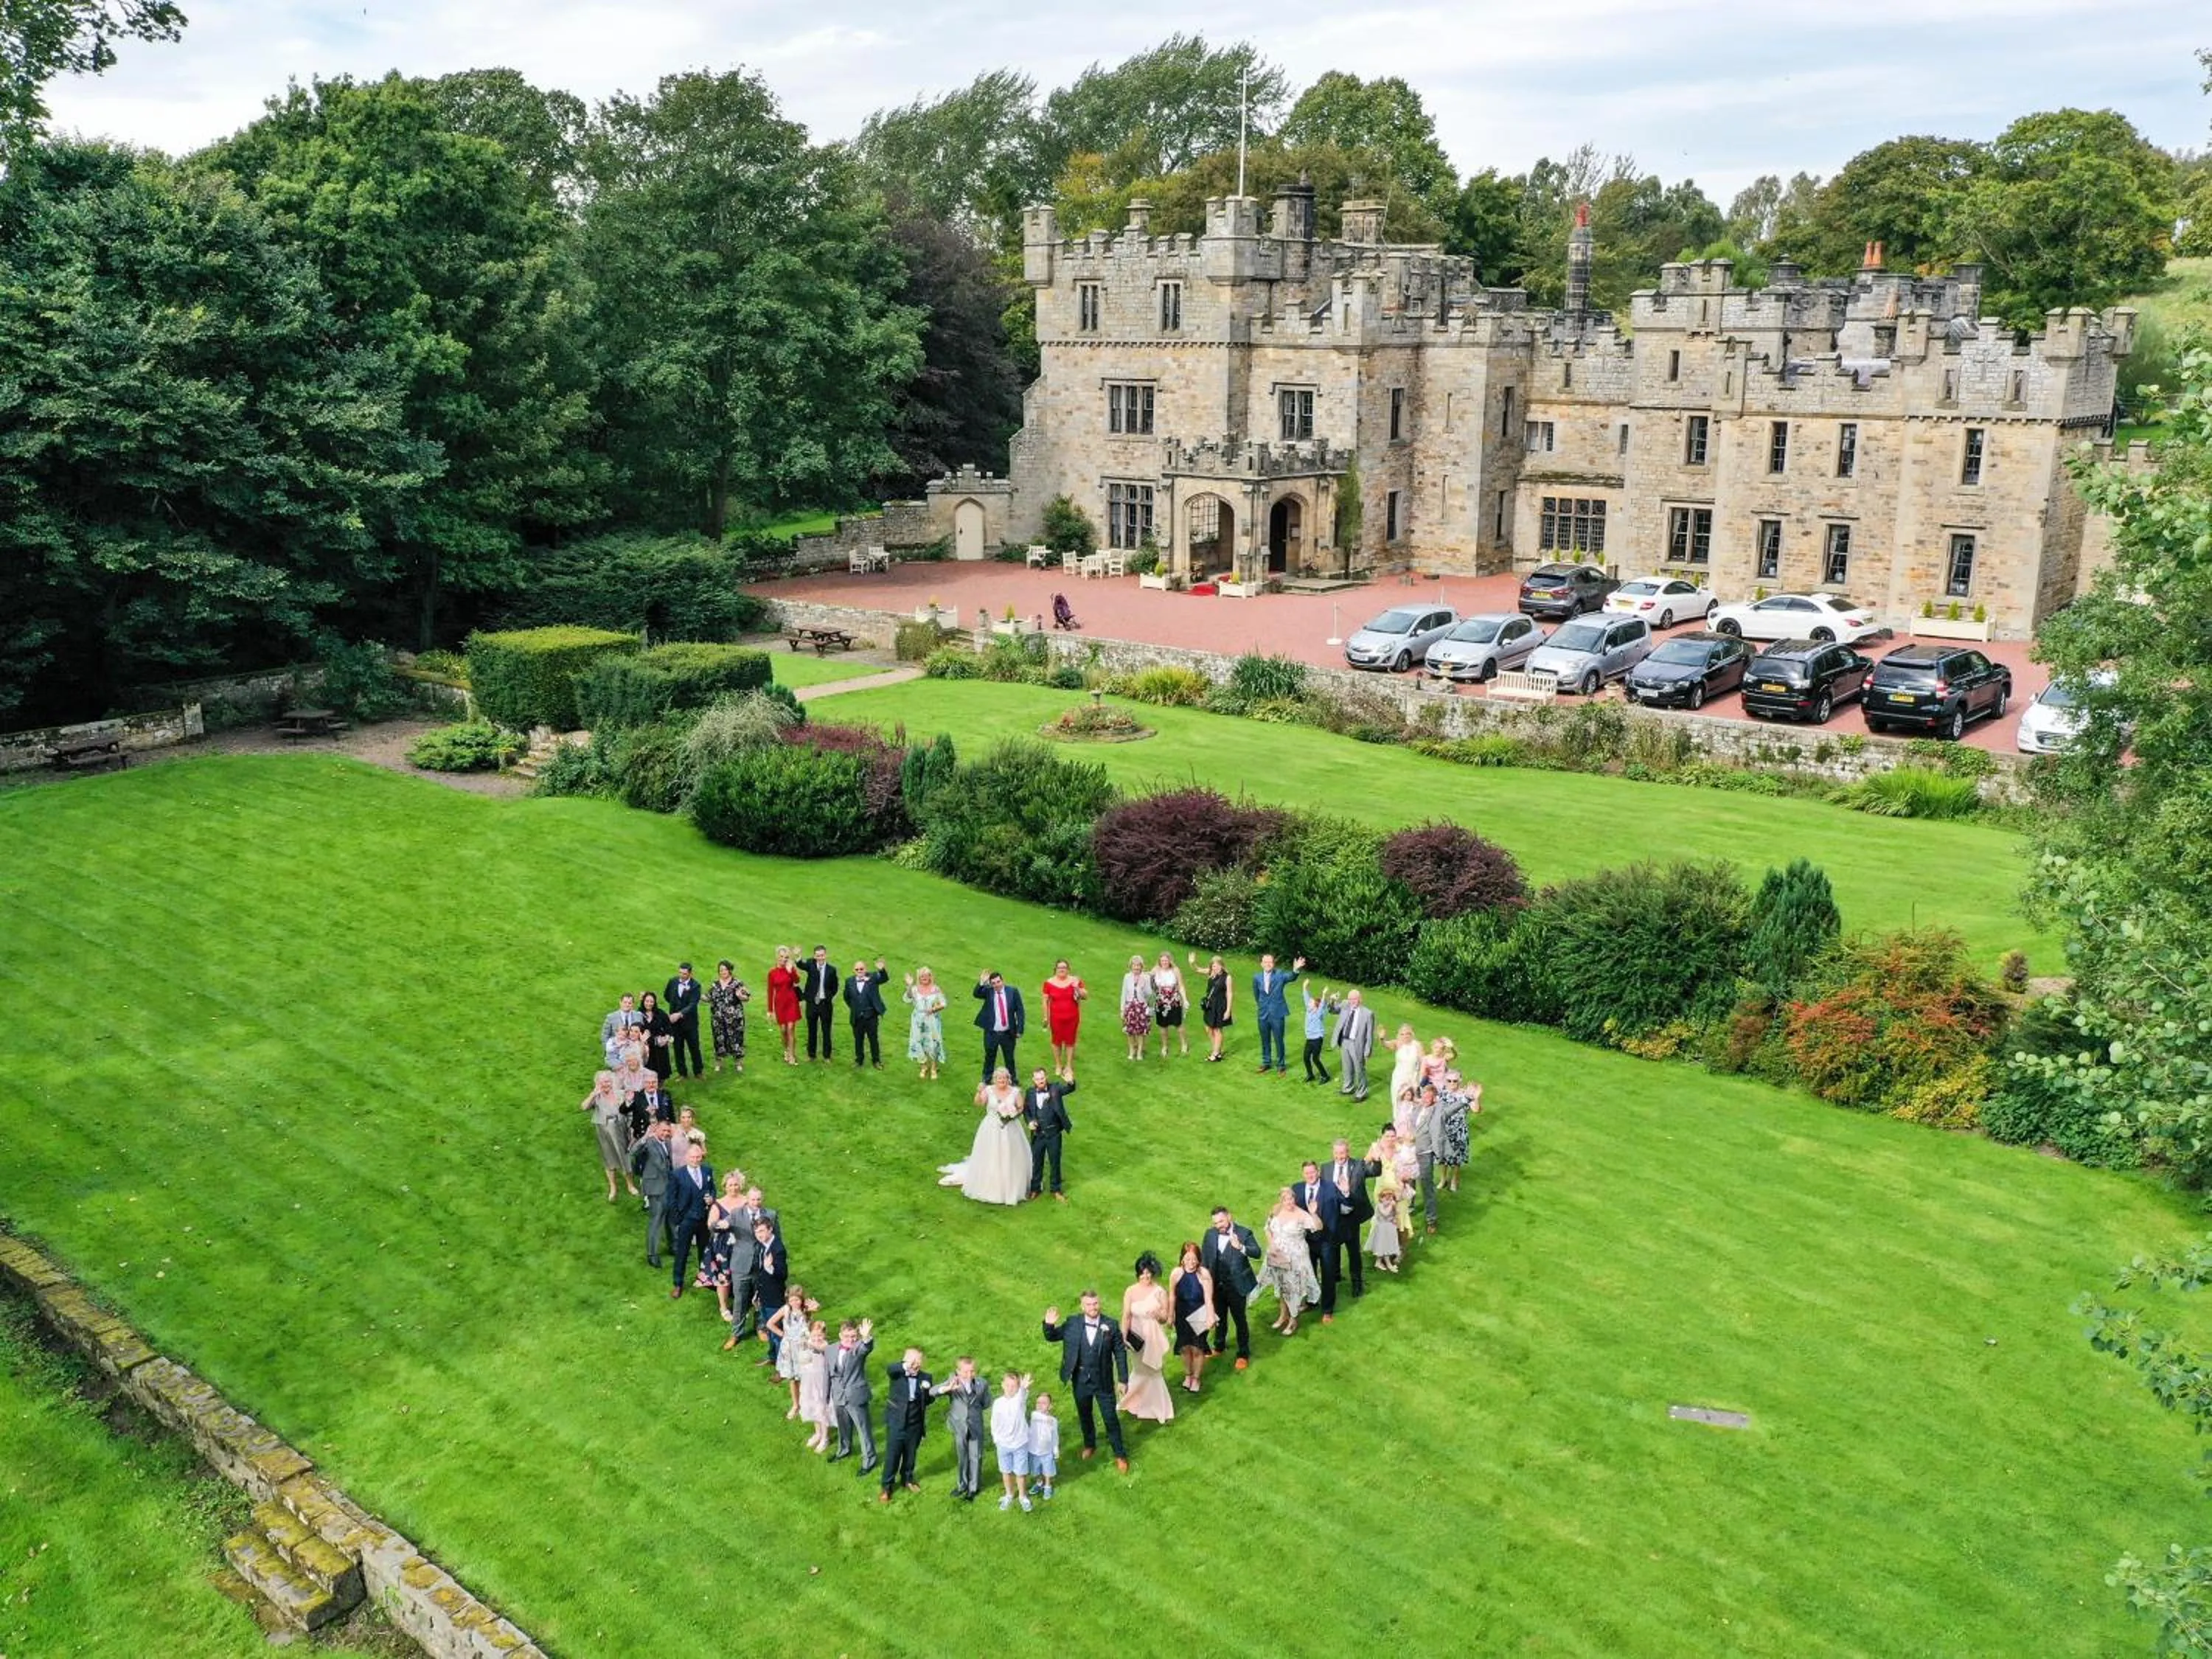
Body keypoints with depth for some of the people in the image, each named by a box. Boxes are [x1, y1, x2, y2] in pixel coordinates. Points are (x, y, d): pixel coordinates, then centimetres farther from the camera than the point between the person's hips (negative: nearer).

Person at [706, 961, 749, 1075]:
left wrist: (740, 996, -26)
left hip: (734, 1019, -3)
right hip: (718, 1019, 3)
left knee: (735, 1039, 1)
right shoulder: (715, 985, 8)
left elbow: (747, 998, -6)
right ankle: (718, 1064, 20)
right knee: (719, 1040, 7)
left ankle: (738, 1064, 14)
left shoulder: (738, 983, -4)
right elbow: (709, 999, 14)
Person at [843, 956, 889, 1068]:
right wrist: (852, 1007, 8)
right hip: (857, 1018, 2)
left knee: (873, 1039, 9)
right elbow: (847, 997, 15)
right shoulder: (850, 982, 1)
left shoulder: (873, 978, -7)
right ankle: (858, 1060, 29)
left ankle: (876, 1060, 22)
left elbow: (884, 978, -26)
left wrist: (881, 970, -45)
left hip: (871, 1016, -2)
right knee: (858, 1040, 14)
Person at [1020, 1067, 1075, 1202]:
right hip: (1038, 1133, 1)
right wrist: (1029, 1121, -11)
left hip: (1054, 1133, -1)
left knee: (1055, 1161, 10)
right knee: (1036, 1161, 14)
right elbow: (1026, 1109, 7)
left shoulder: (1055, 1088, -7)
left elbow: (1069, 1089, -21)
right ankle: (1035, 1188, 32)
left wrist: (1071, 1082, -44)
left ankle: (1056, 1189, 26)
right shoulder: (1030, 1092, -2)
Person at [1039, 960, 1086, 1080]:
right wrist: (1046, 1018, -1)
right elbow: (1046, 1001, -1)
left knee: (1070, 1041, 9)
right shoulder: (1049, 983, -7)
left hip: (1072, 1017, 1)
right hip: (1056, 1018, 0)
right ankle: (1058, 1065, 29)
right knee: (1057, 1041, 11)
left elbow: (1085, 996, -4)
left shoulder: (1075, 981, -4)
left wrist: (1078, 988, -23)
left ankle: (1069, 1067, 21)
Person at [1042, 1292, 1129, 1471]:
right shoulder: (1073, 1325, -8)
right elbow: (1051, 1337, 2)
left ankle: (1120, 1455, 21)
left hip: (1103, 1382, -2)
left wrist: (1123, 1379, -5)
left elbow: (1120, 1353, -6)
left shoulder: (1111, 1326, -12)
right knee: (1084, 1416, 20)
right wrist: (1049, 1325, -21)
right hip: (1081, 1381, 2)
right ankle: (1090, 1446, 44)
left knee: (1111, 1419, 5)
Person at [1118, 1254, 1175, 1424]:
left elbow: (1165, 1317, -5)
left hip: (1154, 1338, 0)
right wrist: (1123, 1339, -17)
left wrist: (1159, 1315, -27)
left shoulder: (1160, 1291, -10)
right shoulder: (1130, 1292, -10)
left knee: (1151, 1373, 13)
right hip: (1137, 1338, 0)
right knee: (1142, 1372, 14)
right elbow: (1126, 1317, -10)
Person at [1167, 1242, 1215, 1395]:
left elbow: (1208, 1299, -19)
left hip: (1199, 1317, -2)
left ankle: (1196, 1378, 30)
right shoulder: (1176, 1274, -15)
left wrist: (1210, 1318, -27)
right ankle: (1188, 1375, 40)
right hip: (1182, 1316, 2)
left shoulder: (1204, 1274, -21)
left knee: (1197, 1349, 5)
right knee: (1185, 1348, 15)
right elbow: (1172, 1296, -3)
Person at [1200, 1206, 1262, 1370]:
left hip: (1236, 1286, -4)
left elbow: (1257, 1253, -23)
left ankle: (1243, 1354, 23)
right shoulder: (1210, 1234, -2)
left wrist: (1241, 1247, -39)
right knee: (1219, 1318, 23)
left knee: (1240, 1320, 8)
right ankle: (1219, 1346, 44)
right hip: (1216, 1285, 4)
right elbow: (1204, 1257, 6)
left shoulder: (1244, 1233, -14)